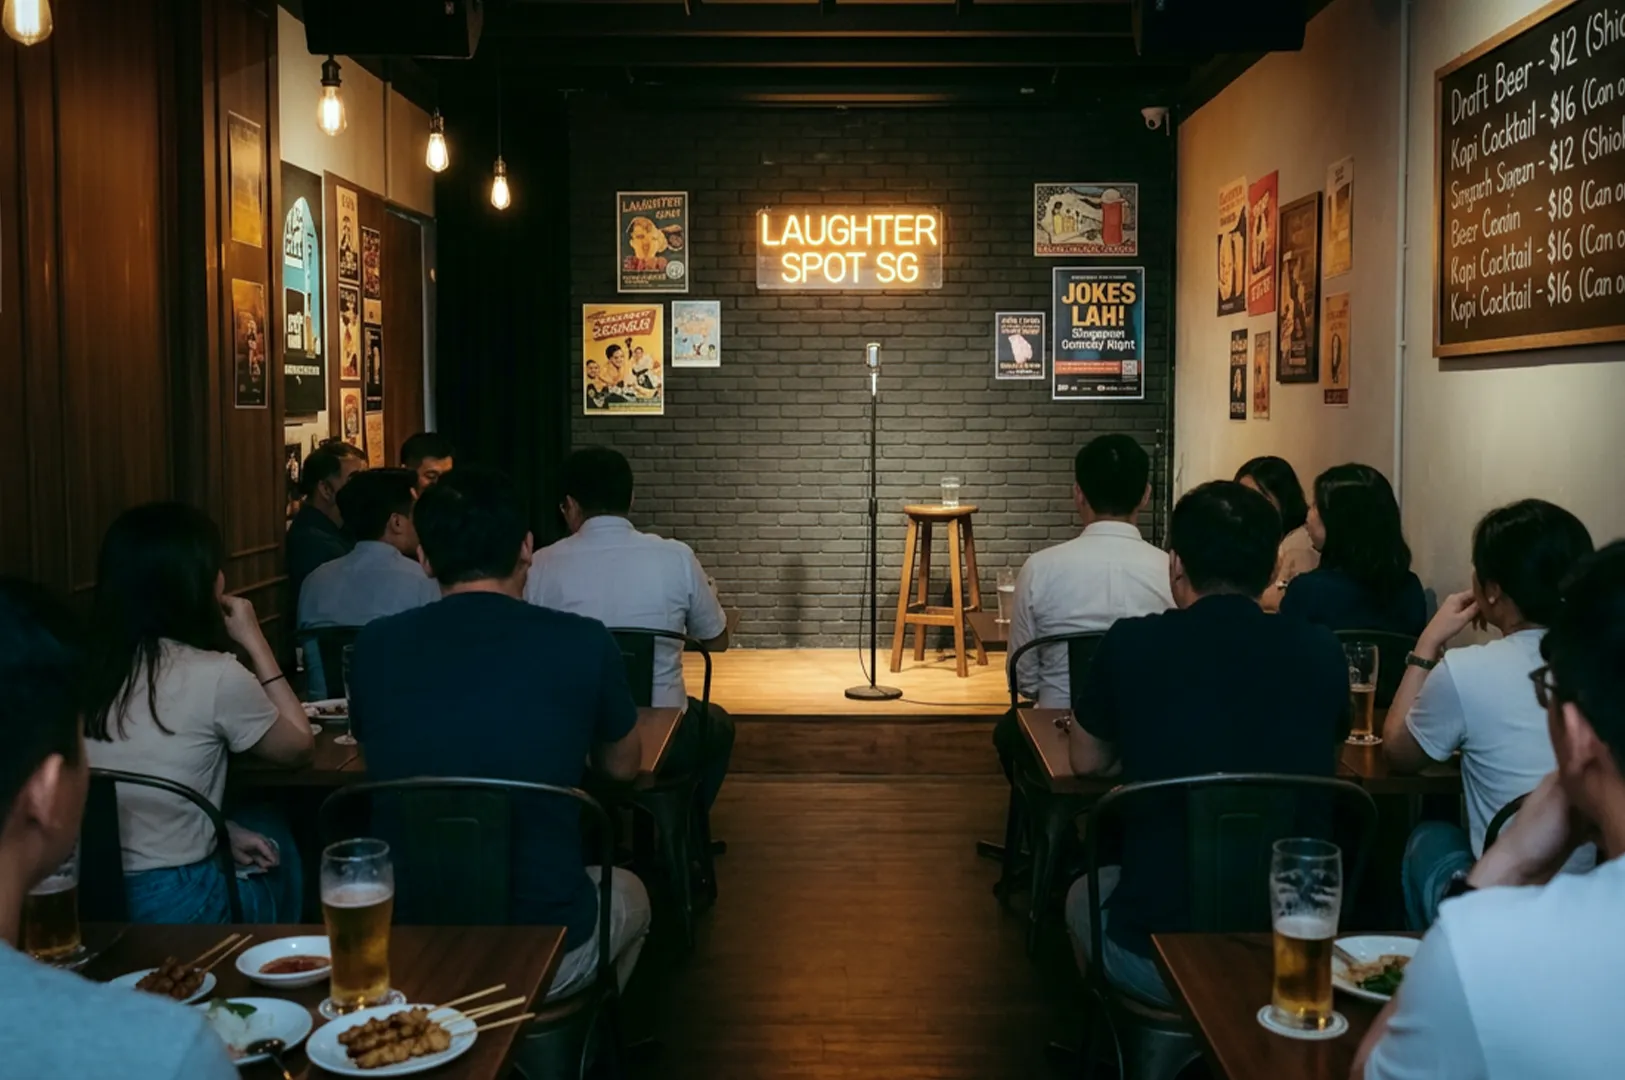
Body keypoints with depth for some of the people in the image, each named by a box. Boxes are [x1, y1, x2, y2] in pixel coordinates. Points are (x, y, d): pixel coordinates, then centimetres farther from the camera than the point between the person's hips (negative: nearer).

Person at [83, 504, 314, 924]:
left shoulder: (87, 669, -1)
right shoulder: (214, 676, -17)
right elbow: (299, 747, 2)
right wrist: (254, 642, 3)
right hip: (174, 907, -5)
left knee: (254, 825, 28)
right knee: (272, 836, 25)